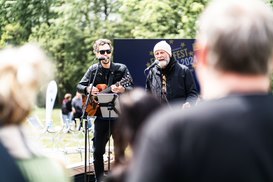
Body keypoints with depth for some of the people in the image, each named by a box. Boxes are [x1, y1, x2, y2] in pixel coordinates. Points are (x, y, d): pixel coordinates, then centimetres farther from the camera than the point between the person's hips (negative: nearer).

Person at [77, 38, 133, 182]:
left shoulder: (121, 69, -2)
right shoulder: (93, 70, 5)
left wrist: (122, 89, -32)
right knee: (98, 150, 5)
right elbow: (79, 86, 8)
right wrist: (88, 89, -14)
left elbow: (131, 89, -10)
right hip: (100, 115, 2)